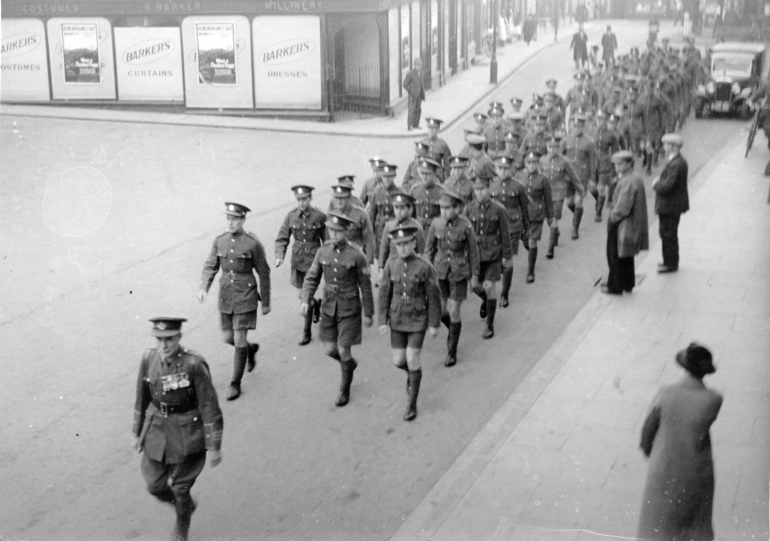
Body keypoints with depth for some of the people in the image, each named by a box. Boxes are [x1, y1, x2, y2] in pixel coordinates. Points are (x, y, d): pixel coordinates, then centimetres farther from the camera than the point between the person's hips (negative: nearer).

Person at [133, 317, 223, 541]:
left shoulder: (194, 364, -24)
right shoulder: (149, 359, -8)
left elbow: (210, 406, -18)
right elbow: (142, 397, 6)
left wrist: (214, 447, -15)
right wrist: (137, 432, 13)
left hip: (188, 435, -5)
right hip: (158, 430, 5)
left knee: (180, 488, 9)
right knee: (155, 485, 13)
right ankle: (186, 505, 46)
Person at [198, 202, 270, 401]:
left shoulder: (253, 243, -13)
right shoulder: (219, 241, 1)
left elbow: (264, 273, -6)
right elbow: (210, 267, 0)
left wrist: (266, 303, -3)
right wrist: (203, 288, -18)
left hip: (245, 295, -5)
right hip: (226, 295, 5)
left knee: (239, 340, -4)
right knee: (227, 338, 13)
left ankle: (235, 384, 10)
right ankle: (251, 349, 45)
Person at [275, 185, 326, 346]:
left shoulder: (319, 216, -12)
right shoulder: (291, 216, -5)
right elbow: (282, 239, -2)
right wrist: (279, 257, -17)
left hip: (314, 260, -4)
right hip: (298, 260, 4)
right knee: (301, 295, 15)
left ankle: (307, 332, 10)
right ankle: (317, 304, 50)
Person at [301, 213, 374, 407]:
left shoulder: (356, 255, -17)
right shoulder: (323, 251, -5)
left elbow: (365, 285, -9)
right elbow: (312, 278, 0)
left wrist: (368, 314, -5)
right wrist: (305, 300, -16)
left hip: (349, 309, -4)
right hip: (329, 307, 4)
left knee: (343, 350, -2)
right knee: (330, 349, 9)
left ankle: (345, 390, 21)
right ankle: (350, 364, 43)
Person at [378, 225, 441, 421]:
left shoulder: (425, 267, -16)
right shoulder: (391, 265, -5)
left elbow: (434, 298, -10)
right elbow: (385, 294, 0)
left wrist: (434, 325, -9)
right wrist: (383, 321, -4)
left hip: (418, 320, -3)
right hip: (398, 320, 4)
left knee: (412, 360, -5)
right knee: (398, 361, 6)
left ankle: (412, 404, 12)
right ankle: (413, 373, 43)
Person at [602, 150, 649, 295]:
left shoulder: (627, 182, -24)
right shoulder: (637, 180, 8)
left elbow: (622, 208, -26)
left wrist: (612, 218, -11)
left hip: (620, 227, -9)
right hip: (632, 226, 9)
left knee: (616, 257, 3)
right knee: (627, 256, 20)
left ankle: (615, 286, 12)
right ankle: (628, 284, 30)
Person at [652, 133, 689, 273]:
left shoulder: (676, 164, -25)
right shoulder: (679, 161, 9)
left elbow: (668, 186, -29)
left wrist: (656, 185, -11)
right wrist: (659, 181, 2)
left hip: (670, 206, -10)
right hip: (672, 205, 10)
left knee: (669, 235, 1)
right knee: (666, 233, 20)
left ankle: (671, 264, 11)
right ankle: (670, 261, 31)